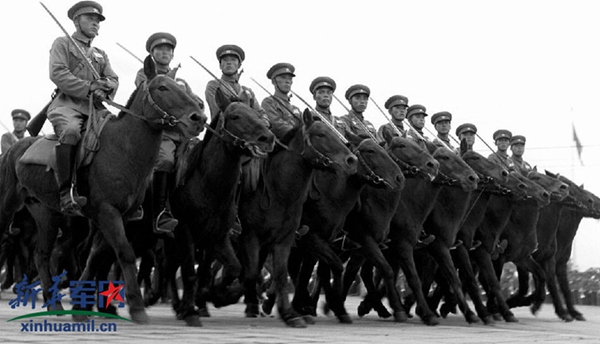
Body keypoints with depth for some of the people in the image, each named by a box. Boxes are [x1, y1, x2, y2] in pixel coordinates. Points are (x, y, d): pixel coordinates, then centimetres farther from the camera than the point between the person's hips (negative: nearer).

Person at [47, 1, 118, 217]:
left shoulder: (101, 55, 28)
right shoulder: (62, 44, 11)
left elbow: (114, 80, 15)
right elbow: (58, 74, -5)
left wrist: (104, 88, -11)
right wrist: (88, 87, -13)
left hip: (96, 106, 6)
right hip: (68, 103, -6)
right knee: (71, 131, -36)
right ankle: (67, 193, -39)